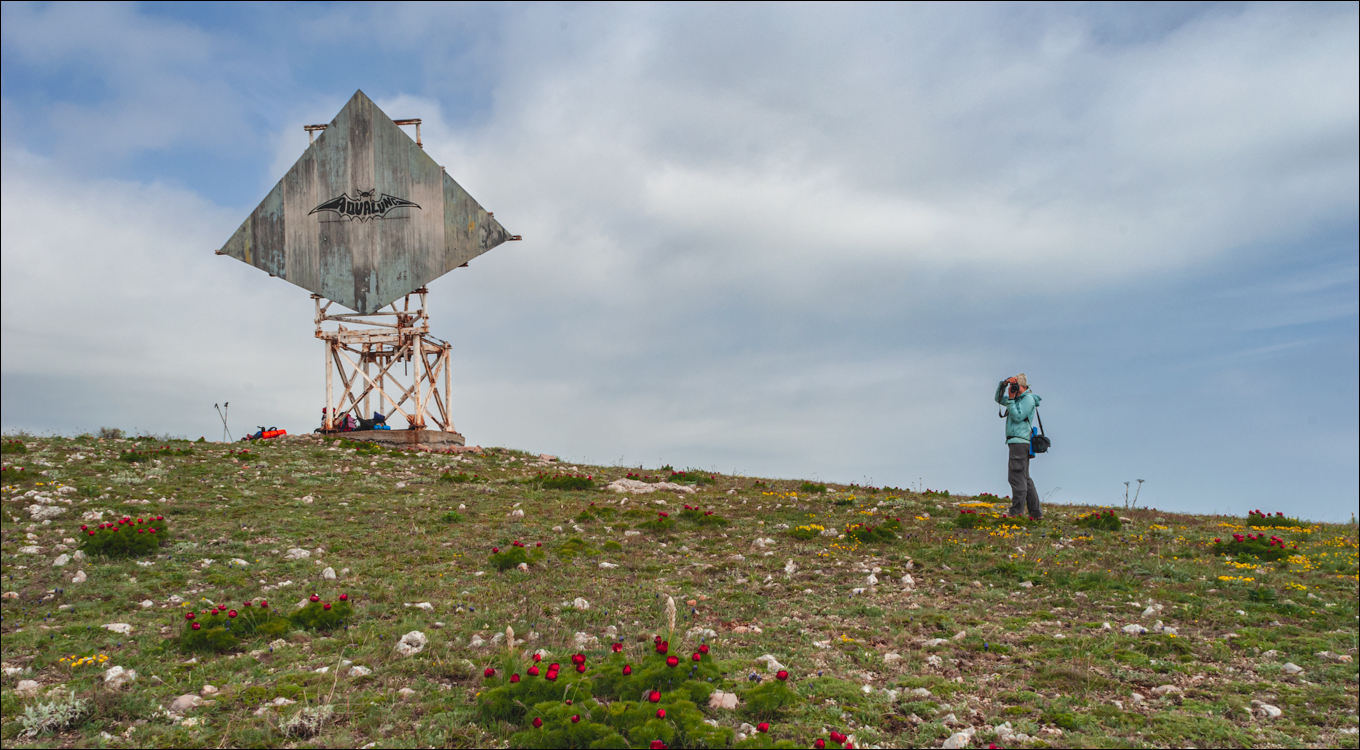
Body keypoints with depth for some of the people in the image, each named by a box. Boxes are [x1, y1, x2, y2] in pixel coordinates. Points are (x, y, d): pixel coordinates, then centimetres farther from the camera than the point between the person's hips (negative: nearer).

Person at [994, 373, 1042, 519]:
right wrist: (1002, 385, 9)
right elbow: (999, 399, 26)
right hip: (1016, 442, 10)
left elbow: (1018, 416, -16)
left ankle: (1017, 513, -16)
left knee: (1017, 477, -13)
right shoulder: (1018, 398, 19)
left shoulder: (1028, 398, -8)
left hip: (1020, 442, -10)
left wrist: (1011, 399, -14)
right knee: (1024, 478, 13)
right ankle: (1036, 512, 18)